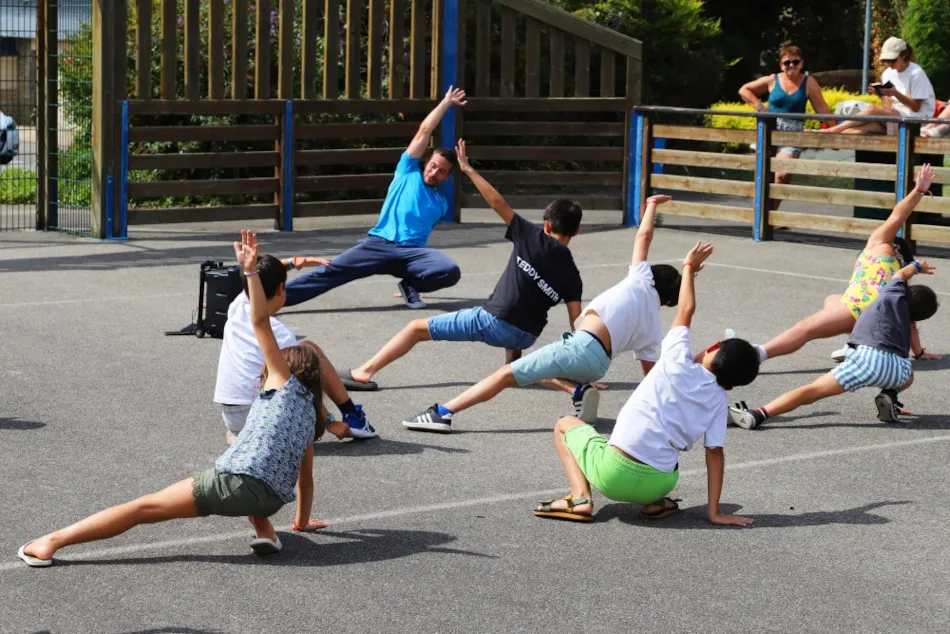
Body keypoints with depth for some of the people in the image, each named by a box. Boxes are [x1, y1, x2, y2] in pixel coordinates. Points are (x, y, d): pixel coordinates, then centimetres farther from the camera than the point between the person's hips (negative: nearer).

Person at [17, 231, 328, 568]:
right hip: (270, 499, 6)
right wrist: (302, 521, 41)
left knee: (144, 506, 1)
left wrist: (250, 271, -3)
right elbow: (306, 478, 29)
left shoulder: (285, 383, 11)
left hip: (234, 480, -6)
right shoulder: (310, 415, 24)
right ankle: (265, 531, 16)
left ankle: (53, 541, -4)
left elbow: (261, 322, 1)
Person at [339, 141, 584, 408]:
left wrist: (468, 169, 3)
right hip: (525, 338, 4)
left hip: (492, 321, -4)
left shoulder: (533, 238, -4)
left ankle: (365, 371, -2)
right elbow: (577, 325, -2)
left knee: (417, 328, 6)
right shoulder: (572, 275, 3)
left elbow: (497, 203, -4)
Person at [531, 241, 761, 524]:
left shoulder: (678, 366, -5)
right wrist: (714, 512, 4)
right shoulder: (718, 400, 2)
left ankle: (580, 498, 3)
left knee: (565, 424, 24)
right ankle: (655, 502, 13)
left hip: (613, 476, -4)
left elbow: (686, 309, 8)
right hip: (657, 486, 4)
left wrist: (689, 266, 21)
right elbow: (715, 453, 0)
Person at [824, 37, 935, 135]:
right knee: (868, 125, -27)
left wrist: (895, 93, -23)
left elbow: (916, 107, -11)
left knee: (871, 109, -27)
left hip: (916, 118, -6)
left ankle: (834, 129, -27)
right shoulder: (887, 74, 9)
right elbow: (889, 107, 6)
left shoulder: (916, 74, -11)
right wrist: (879, 93, -13)